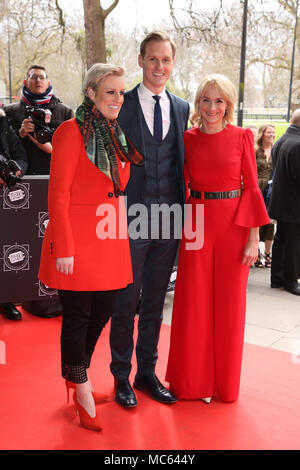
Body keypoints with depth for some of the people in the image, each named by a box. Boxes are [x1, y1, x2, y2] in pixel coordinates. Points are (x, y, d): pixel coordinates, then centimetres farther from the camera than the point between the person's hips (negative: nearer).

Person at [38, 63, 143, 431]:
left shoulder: (116, 134, 14)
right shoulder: (72, 131, -10)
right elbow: (58, 195, -13)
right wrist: (64, 249, -16)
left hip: (110, 243, 8)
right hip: (79, 243, -7)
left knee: (101, 313, 15)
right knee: (77, 317, 4)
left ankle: (77, 380, 35)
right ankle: (82, 391, 22)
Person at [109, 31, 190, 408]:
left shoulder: (182, 108, 11)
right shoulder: (120, 106, -2)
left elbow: (182, 163, 13)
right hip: (131, 216, -4)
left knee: (155, 300, 13)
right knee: (126, 299, 4)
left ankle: (147, 372, 29)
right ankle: (121, 376, 22)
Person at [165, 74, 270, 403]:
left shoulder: (242, 137, 0)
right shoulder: (188, 139, 4)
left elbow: (251, 188, -1)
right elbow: (182, 185, 8)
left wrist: (253, 238, -6)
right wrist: (183, 226, -1)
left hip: (234, 225, -1)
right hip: (197, 224, 1)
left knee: (229, 305, 8)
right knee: (194, 304, 6)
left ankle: (225, 381, 26)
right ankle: (193, 380, 24)